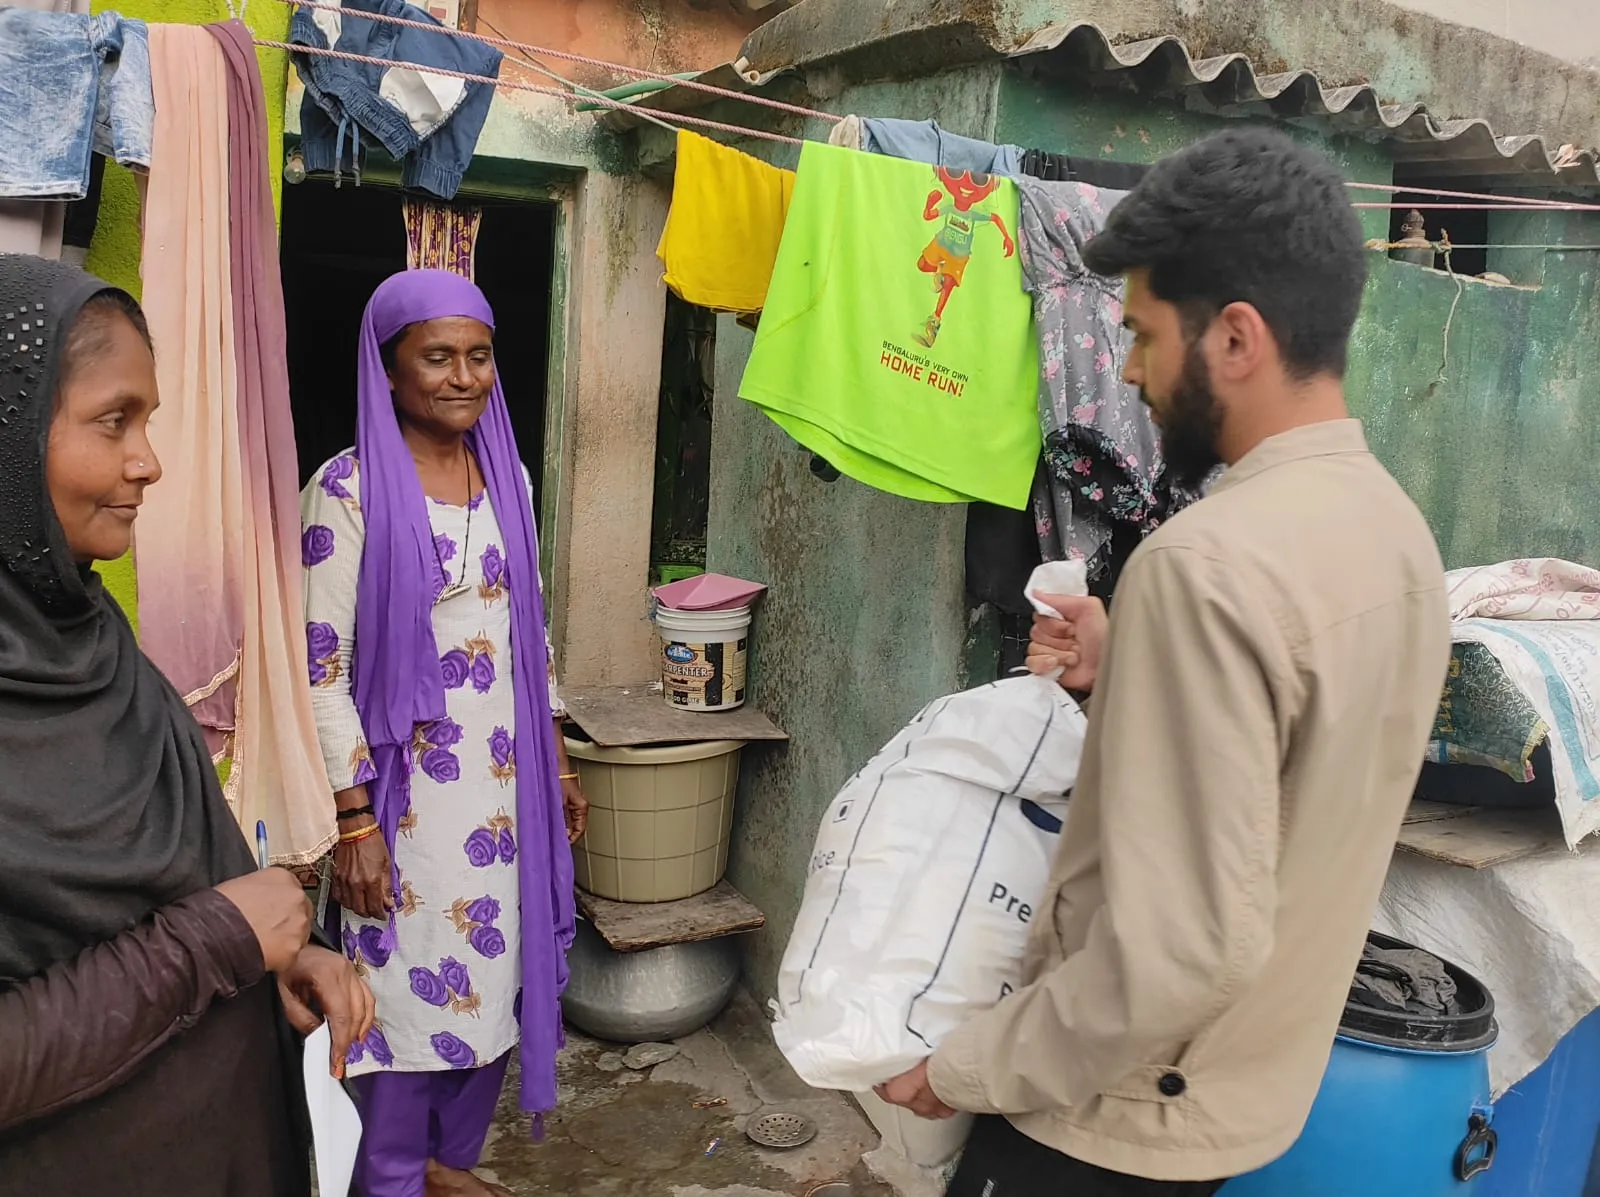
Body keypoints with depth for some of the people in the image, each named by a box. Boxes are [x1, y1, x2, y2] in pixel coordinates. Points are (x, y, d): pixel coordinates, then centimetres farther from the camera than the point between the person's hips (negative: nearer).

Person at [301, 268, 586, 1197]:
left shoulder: (508, 474, 6)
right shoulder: (351, 487, -11)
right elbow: (321, 666, -12)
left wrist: (559, 765, 13)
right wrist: (353, 820, -15)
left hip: (508, 778, 6)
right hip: (410, 785, -5)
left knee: (498, 971, 14)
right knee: (412, 983, 6)